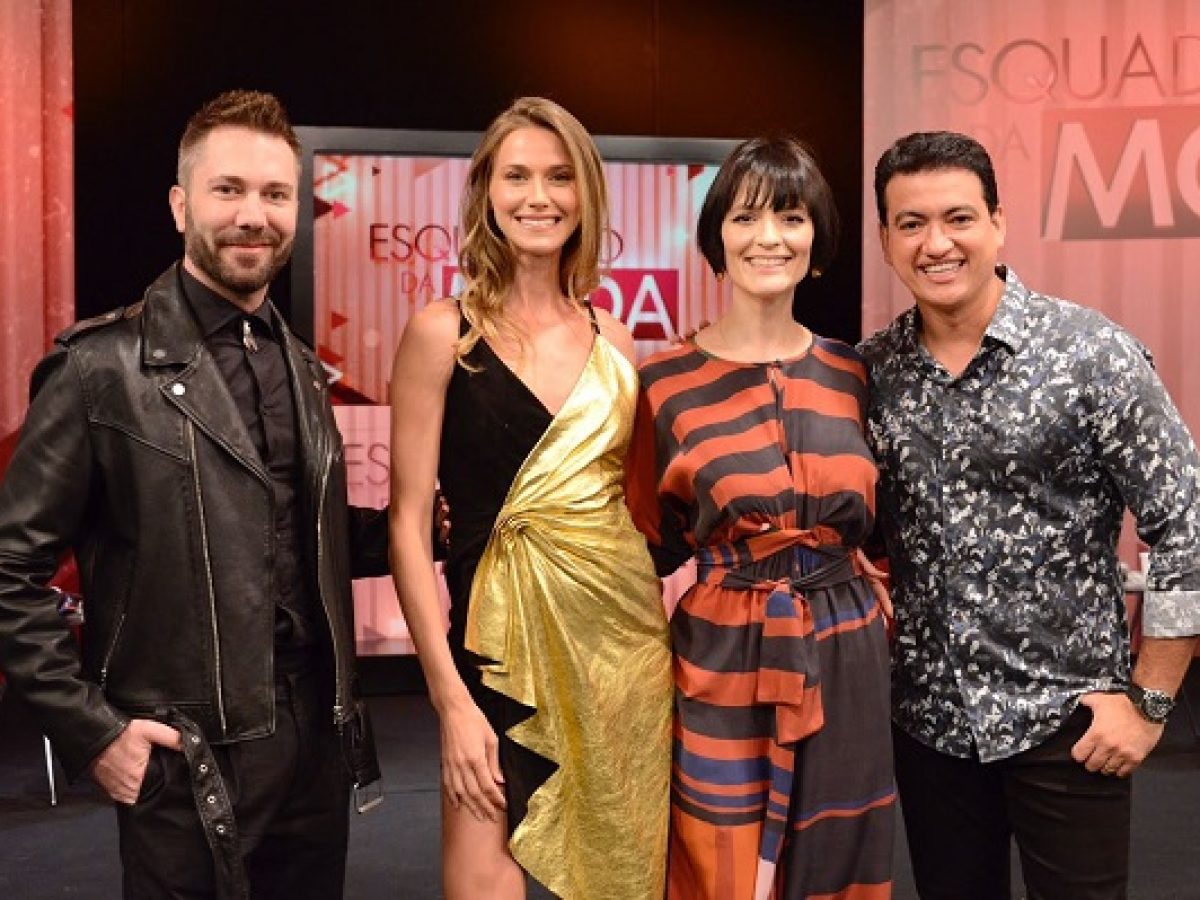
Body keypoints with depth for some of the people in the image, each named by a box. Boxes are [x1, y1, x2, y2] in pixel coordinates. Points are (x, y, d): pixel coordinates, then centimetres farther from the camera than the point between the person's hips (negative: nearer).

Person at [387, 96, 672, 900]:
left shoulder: (612, 340, 7)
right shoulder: (443, 332, -5)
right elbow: (409, 523, -8)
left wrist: (667, 634, 7)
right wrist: (451, 699, -13)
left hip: (627, 630, 4)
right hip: (503, 637, -4)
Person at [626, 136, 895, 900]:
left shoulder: (850, 375, 5)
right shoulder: (667, 382, -5)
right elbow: (650, 546, 2)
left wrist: (881, 603, 1)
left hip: (844, 659, 3)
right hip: (725, 664, -3)